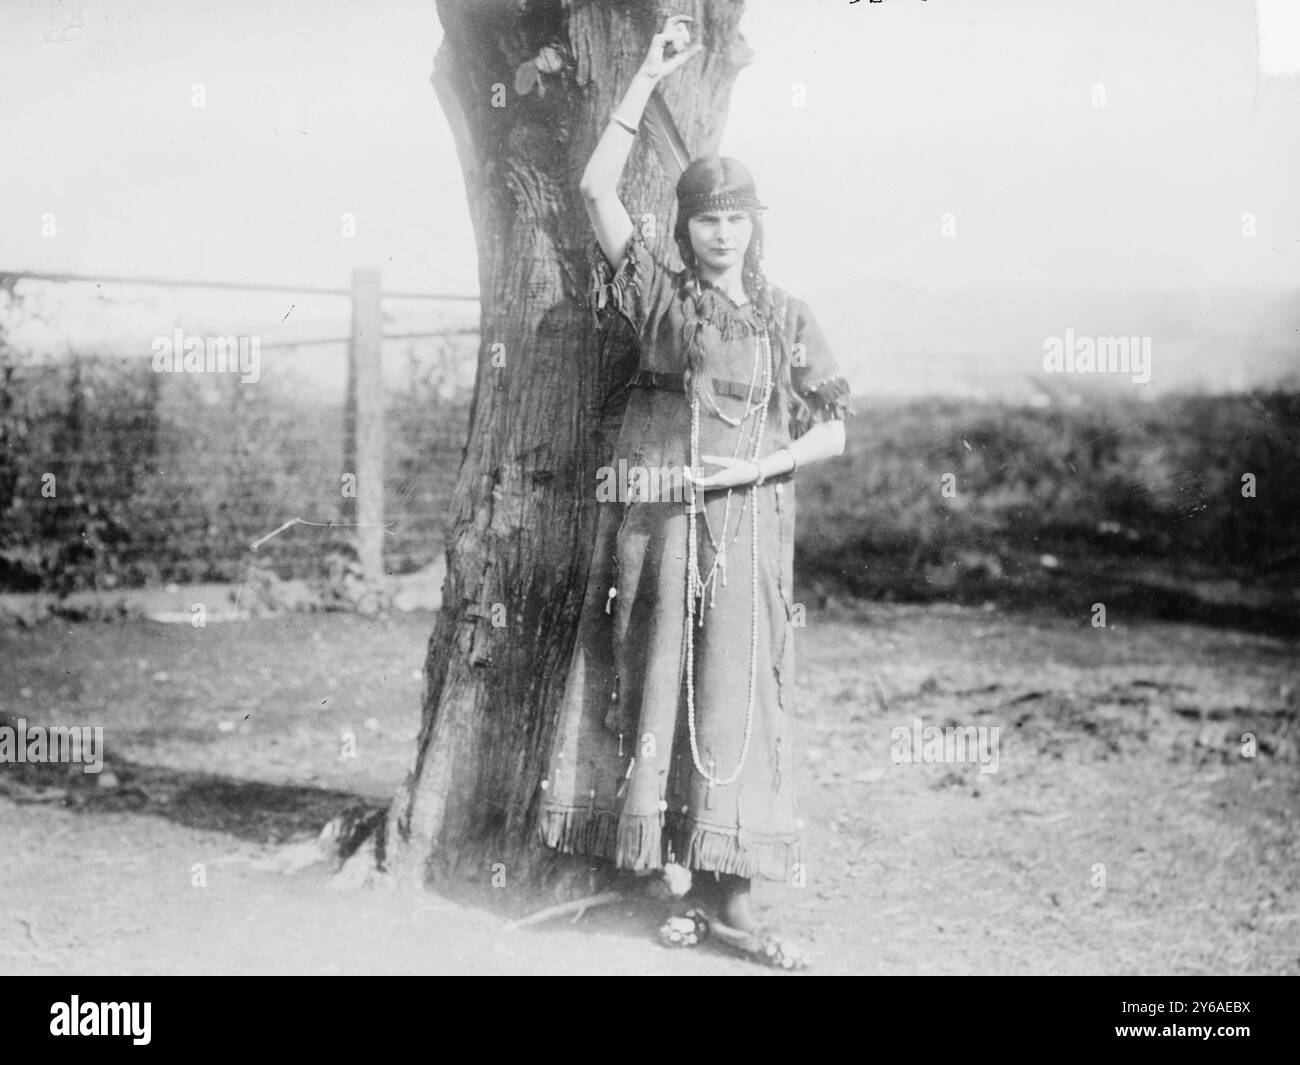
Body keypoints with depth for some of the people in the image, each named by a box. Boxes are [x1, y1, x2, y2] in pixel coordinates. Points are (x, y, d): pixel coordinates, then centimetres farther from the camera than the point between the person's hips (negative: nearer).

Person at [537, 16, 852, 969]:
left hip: (743, 528, 0)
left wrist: (755, 466, -10)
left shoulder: (787, 318, 7)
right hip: (654, 522, 0)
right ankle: (676, 882, 9)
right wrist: (648, 80, -2)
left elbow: (833, 431, 7)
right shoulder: (661, 297, 6)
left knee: (733, 703, -2)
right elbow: (598, 188, -2)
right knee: (655, 693, 1)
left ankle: (734, 897, 1)